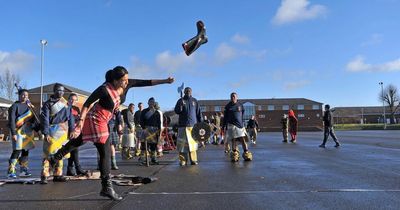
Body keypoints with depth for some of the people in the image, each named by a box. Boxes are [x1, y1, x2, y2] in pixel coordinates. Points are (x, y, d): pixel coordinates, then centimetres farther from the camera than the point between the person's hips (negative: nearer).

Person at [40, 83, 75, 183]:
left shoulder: (66, 104, 14)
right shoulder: (48, 103, 1)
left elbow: (70, 117, 13)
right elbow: (44, 119, -6)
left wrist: (71, 130, 4)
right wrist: (46, 133, -13)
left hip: (64, 132, 5)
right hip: (52, 131, -5)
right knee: (48, 153, -8)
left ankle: (57, 175, 18)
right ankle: (44, 176, -3)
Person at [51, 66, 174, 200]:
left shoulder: (127, 84, -10)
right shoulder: (104, 89, -27)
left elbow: (147, 82, -10)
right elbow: (87, 103, -21)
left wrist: (165, 81, -15)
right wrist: (81, 120, -29)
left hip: (103, 120, 8)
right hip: (96, 119, -8)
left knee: (80, 140, 28)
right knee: (105, 153, -7)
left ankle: (58, 155, 52)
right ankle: (107, 188, 0)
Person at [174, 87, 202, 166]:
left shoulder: (194, 101, 11)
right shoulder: (181, 100, 7)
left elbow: (198, 113, 14)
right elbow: (176, 111, 2)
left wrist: (200, 123, 9)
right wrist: (180, 106, -18)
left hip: (193, 125, 1)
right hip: (183, 125, -1)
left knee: (193, 142, 0)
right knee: (182, 142, -4)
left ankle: (193, 160, 7)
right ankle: (183, 160, 2)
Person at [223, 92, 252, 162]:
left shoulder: (240, 105, 8)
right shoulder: (228, 106, 7)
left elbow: (243, 116, 14)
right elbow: (225, 117, 10)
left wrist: (243, 125, 11)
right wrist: (224, 126, 5)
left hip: (240, 124, 0)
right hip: (231, 125, 0)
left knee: (242, 139, -8)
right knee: (233, 140, -1)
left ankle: (246, 154, -2)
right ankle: (235, 156, 7)